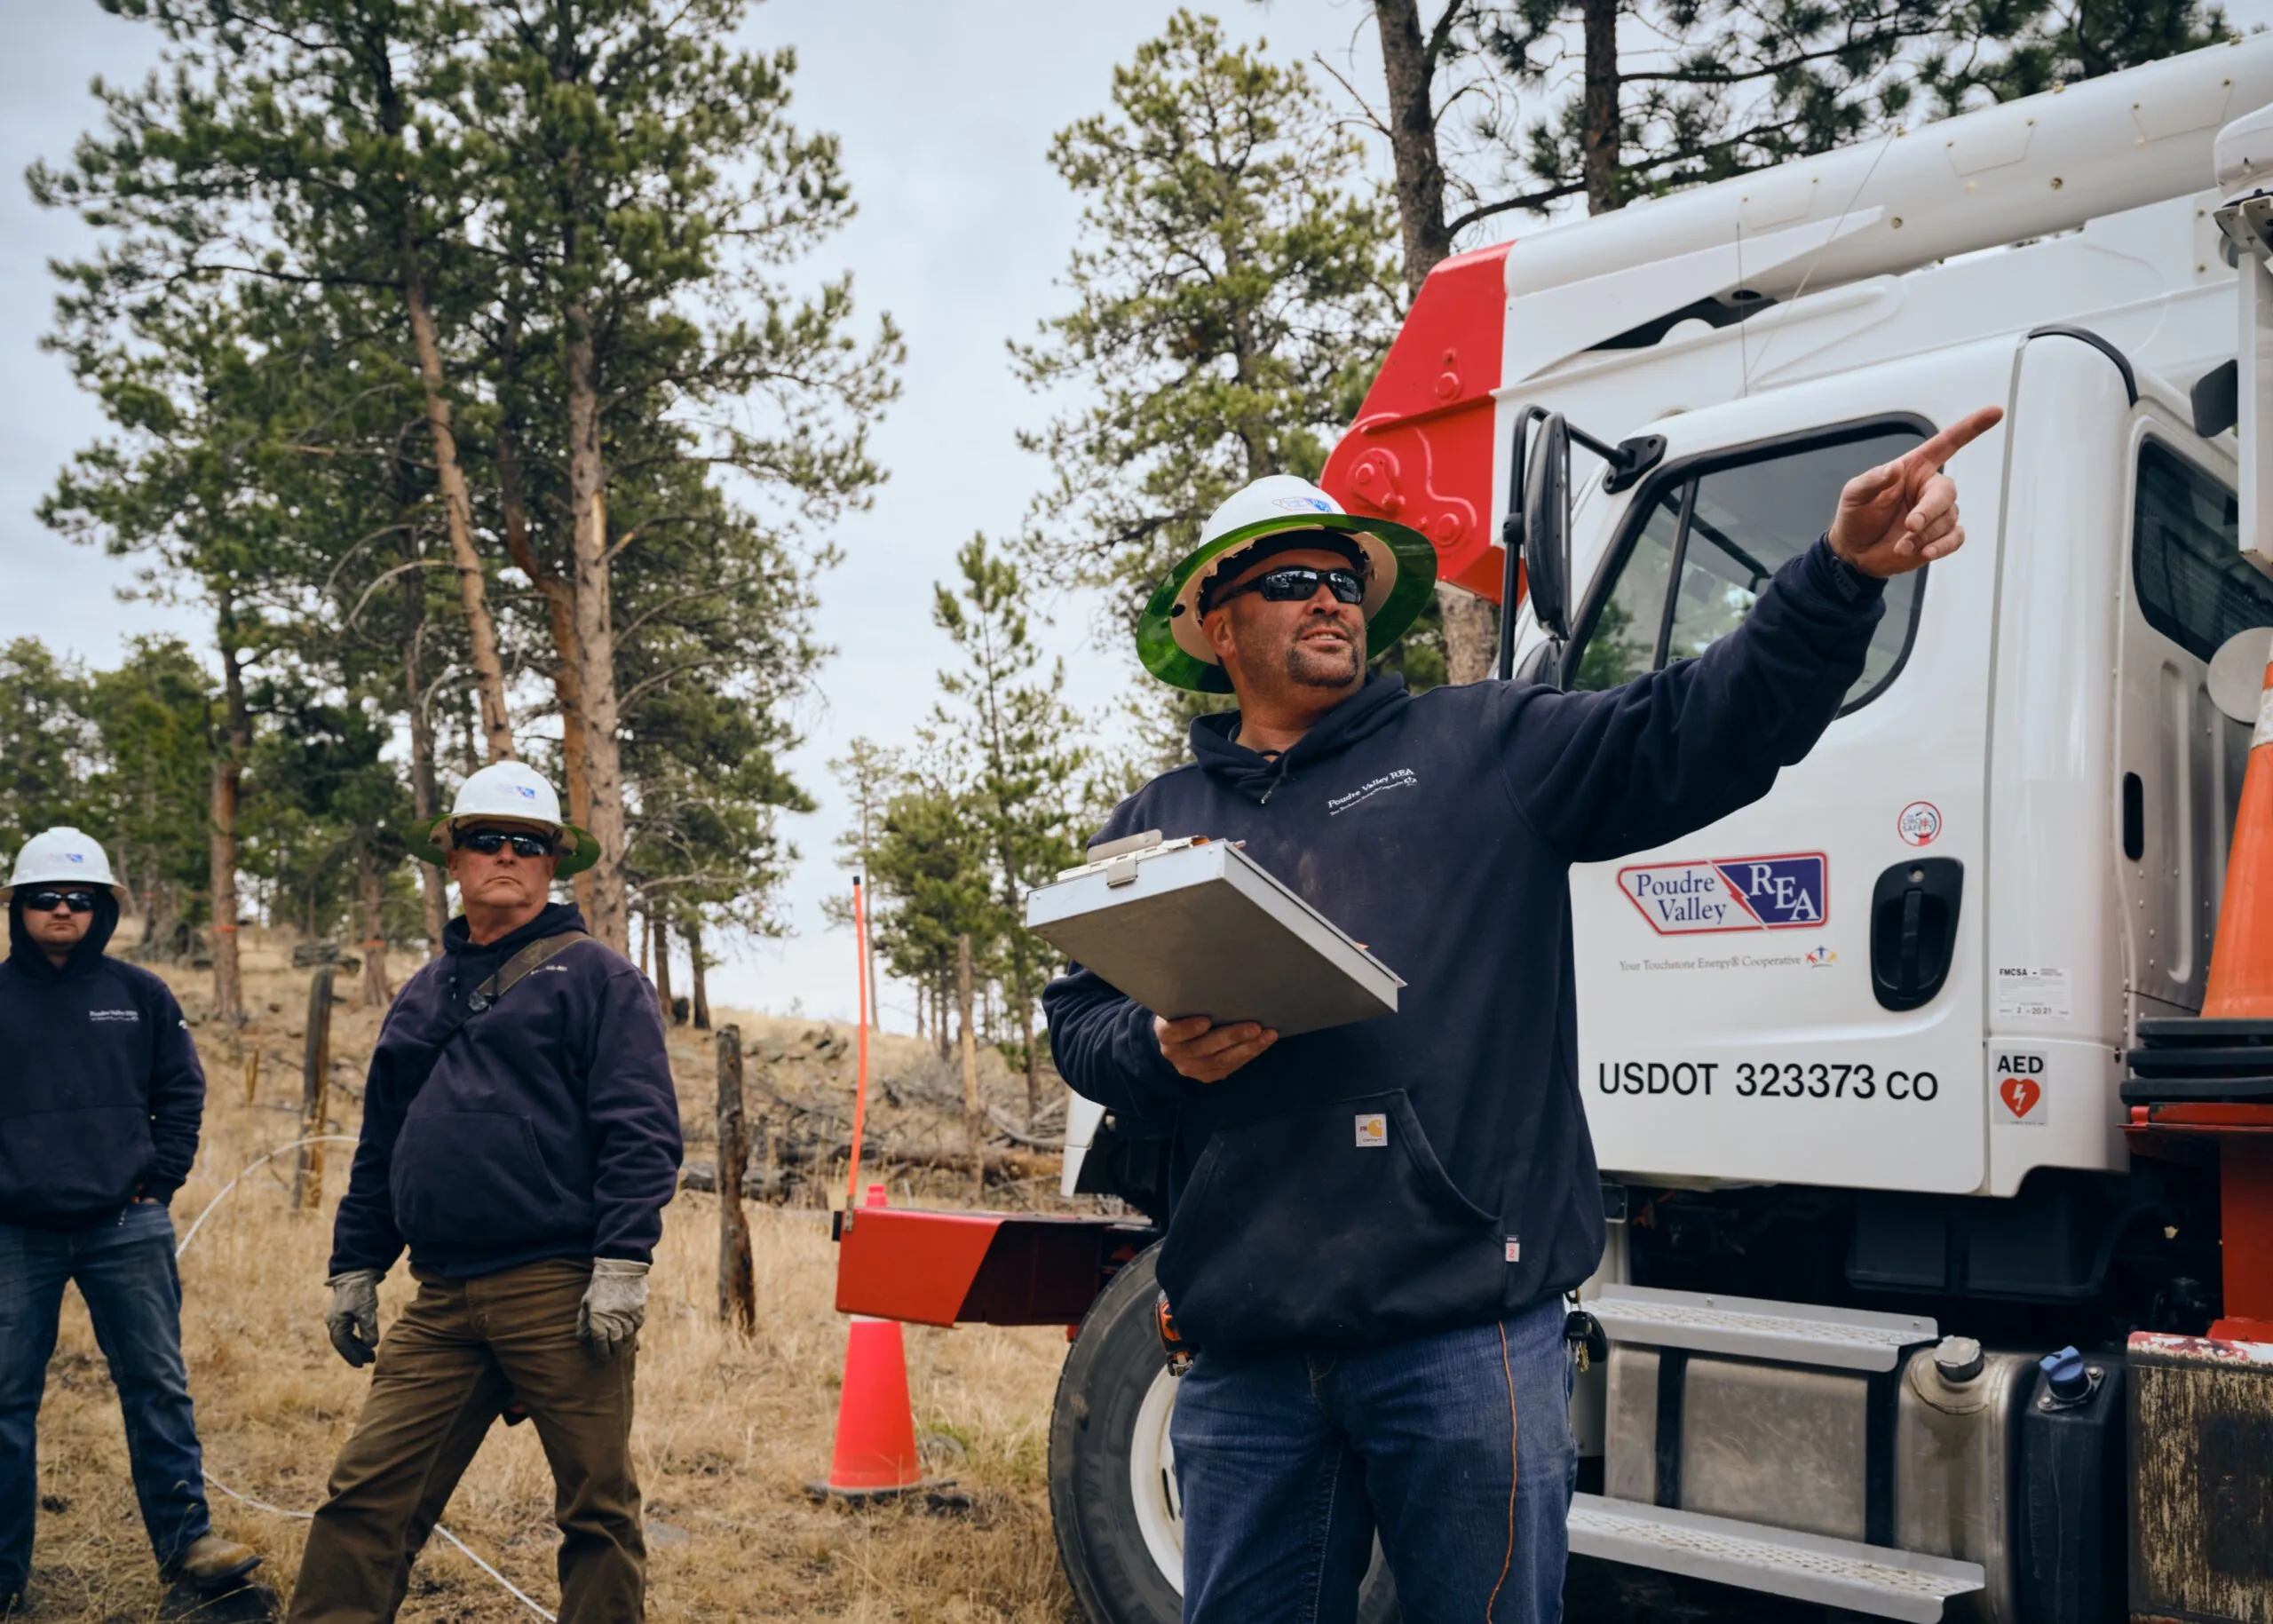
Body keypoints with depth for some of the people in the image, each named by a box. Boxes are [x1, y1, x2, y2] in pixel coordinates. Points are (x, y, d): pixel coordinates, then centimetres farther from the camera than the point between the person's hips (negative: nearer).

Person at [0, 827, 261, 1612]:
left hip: (126, 1228, 0)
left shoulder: (140, 994, 5)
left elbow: (181, 1092, 9)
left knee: (157, 1388, 4)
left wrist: (158, 1181, 1)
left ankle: (185, 1538, 11)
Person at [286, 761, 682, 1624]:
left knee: (598, 1508, 4)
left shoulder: (596, 977, 0)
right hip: (442, 1301, 5)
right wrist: (354, 1268, 18)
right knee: (366, 1499, 3)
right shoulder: (423, 995, 18)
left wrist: (622, 1264, -16)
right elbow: (379, 1145, 24)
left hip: (561, 1293, -5)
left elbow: (641, 1130, -8)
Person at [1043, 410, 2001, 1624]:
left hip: (1465, 1335, -2)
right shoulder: (1155, 825, 16)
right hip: (1247, 1355, 3)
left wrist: (1842, 574, -15)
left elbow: (1694, 732, -2)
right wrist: (1163, 1051, -7)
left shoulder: (1486, 748, 8)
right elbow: (1077, 1018, 15)